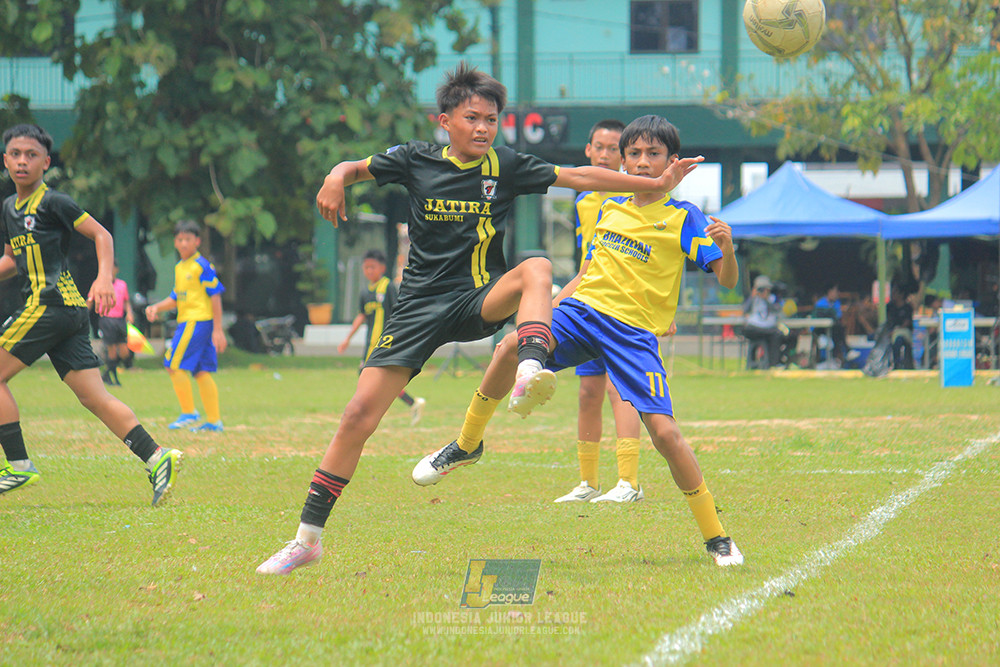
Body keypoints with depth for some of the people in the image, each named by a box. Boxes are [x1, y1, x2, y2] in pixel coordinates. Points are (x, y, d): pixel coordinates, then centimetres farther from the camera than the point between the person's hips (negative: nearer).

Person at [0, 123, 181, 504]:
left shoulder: (52, 203, -5)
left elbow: (101, 234, -5)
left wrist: (104, 277, -18)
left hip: (50, 303, -8)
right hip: (69, 311, 8)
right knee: (93, 397, 1)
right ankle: (156, 458, -7)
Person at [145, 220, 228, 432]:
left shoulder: (202, 266, -9)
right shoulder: (179, 267, 17)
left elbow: (215, 296, -10)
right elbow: (176, 298, 23)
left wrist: (218, 329, -13)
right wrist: (157, 307, 5)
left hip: (197, 321, -8)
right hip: (187, 322, 8)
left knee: (174, 364, -10)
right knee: (202, 372, 7)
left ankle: (189, 413, -4)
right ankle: (214, 420, 8)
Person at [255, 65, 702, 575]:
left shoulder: (505, 167, 3)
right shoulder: (416, 160, 3)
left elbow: (581, 177, 4)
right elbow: (356, 168, 15)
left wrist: (657, 184, 1)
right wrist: (336, 179, -9)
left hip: (479, 299, 0)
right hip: (420, 303, 0)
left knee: (535, 269, -32)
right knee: (360, 414, -10)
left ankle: (529, 377, -56)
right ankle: (307, 538, -1)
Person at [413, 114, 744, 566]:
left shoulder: (684, 218, 2)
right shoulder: (610, 209, 16)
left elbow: (728, 281, -5)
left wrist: (727, 249, -27)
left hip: (635, 331, -3)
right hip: (583, 309, 3)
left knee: (663, 431, -16)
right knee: (514, 347, -26)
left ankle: (715, 537, -1)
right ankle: (467, 444, -5)